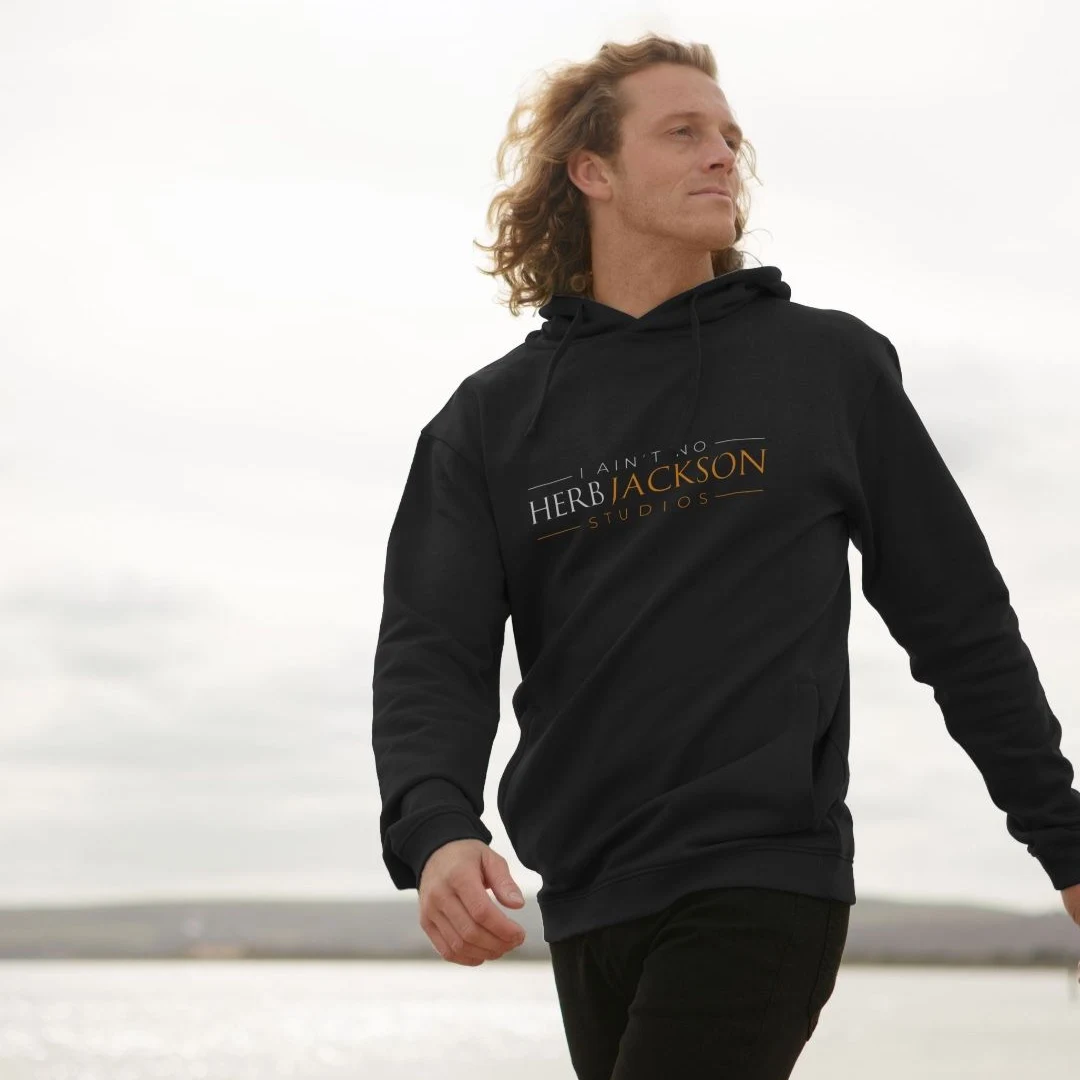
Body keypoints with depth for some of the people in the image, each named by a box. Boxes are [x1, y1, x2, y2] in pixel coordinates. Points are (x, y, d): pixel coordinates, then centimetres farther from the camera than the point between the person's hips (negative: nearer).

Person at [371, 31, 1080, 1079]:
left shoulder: (833, 365, 4)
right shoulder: (492, 417, 8)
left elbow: (960, 620, 8)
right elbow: (430, 653, -1)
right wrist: (434, 829, -21)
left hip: (762, 885, -3)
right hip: (585, 905, 4)